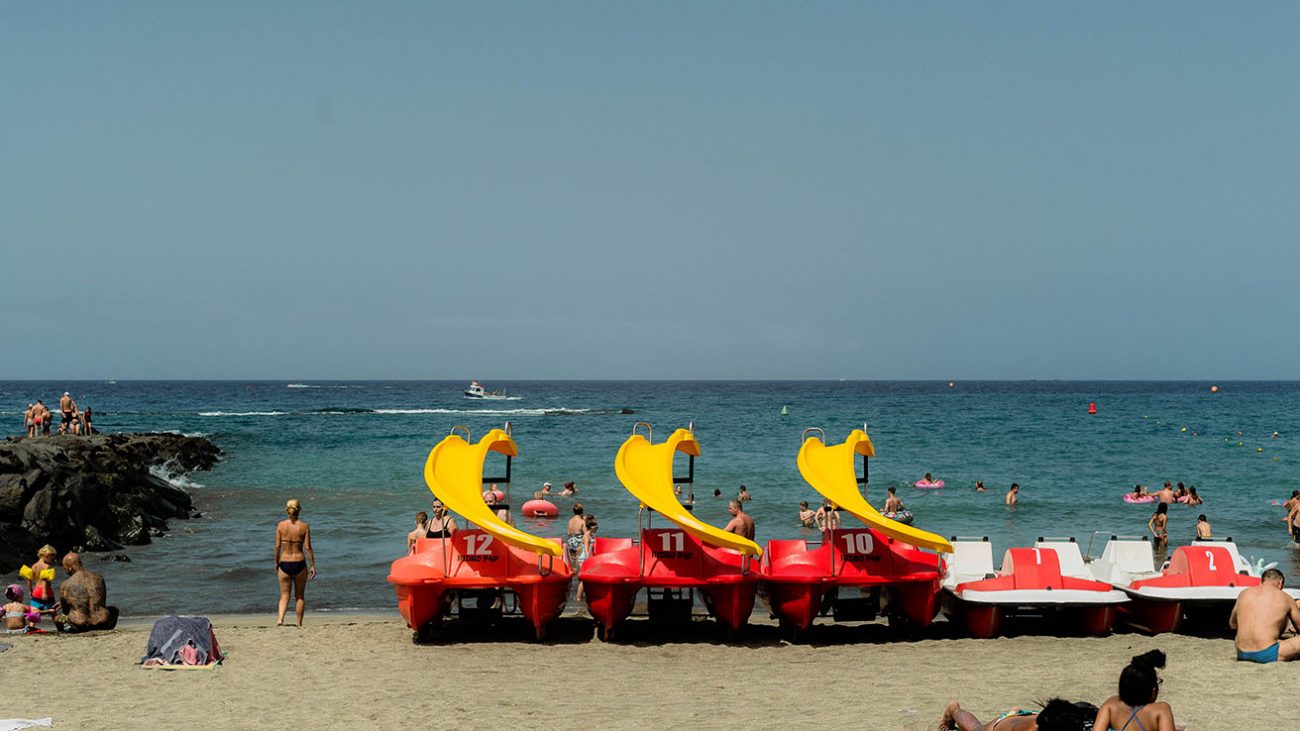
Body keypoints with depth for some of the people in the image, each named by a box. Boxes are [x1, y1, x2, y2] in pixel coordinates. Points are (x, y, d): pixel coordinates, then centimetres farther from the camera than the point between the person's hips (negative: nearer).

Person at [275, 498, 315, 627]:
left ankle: (280, 620, -11)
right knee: (299, 596, 13)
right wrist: (312, 565, 1)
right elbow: (308, 548, -7)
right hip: (299, 563, -1)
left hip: (284, 564, 1)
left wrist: (276, 563, 11)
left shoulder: (281, 525, -4)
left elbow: (278, 546, -2)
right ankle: (299, 624, 17)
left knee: (284, 596, 10)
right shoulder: (304, 526, -7)